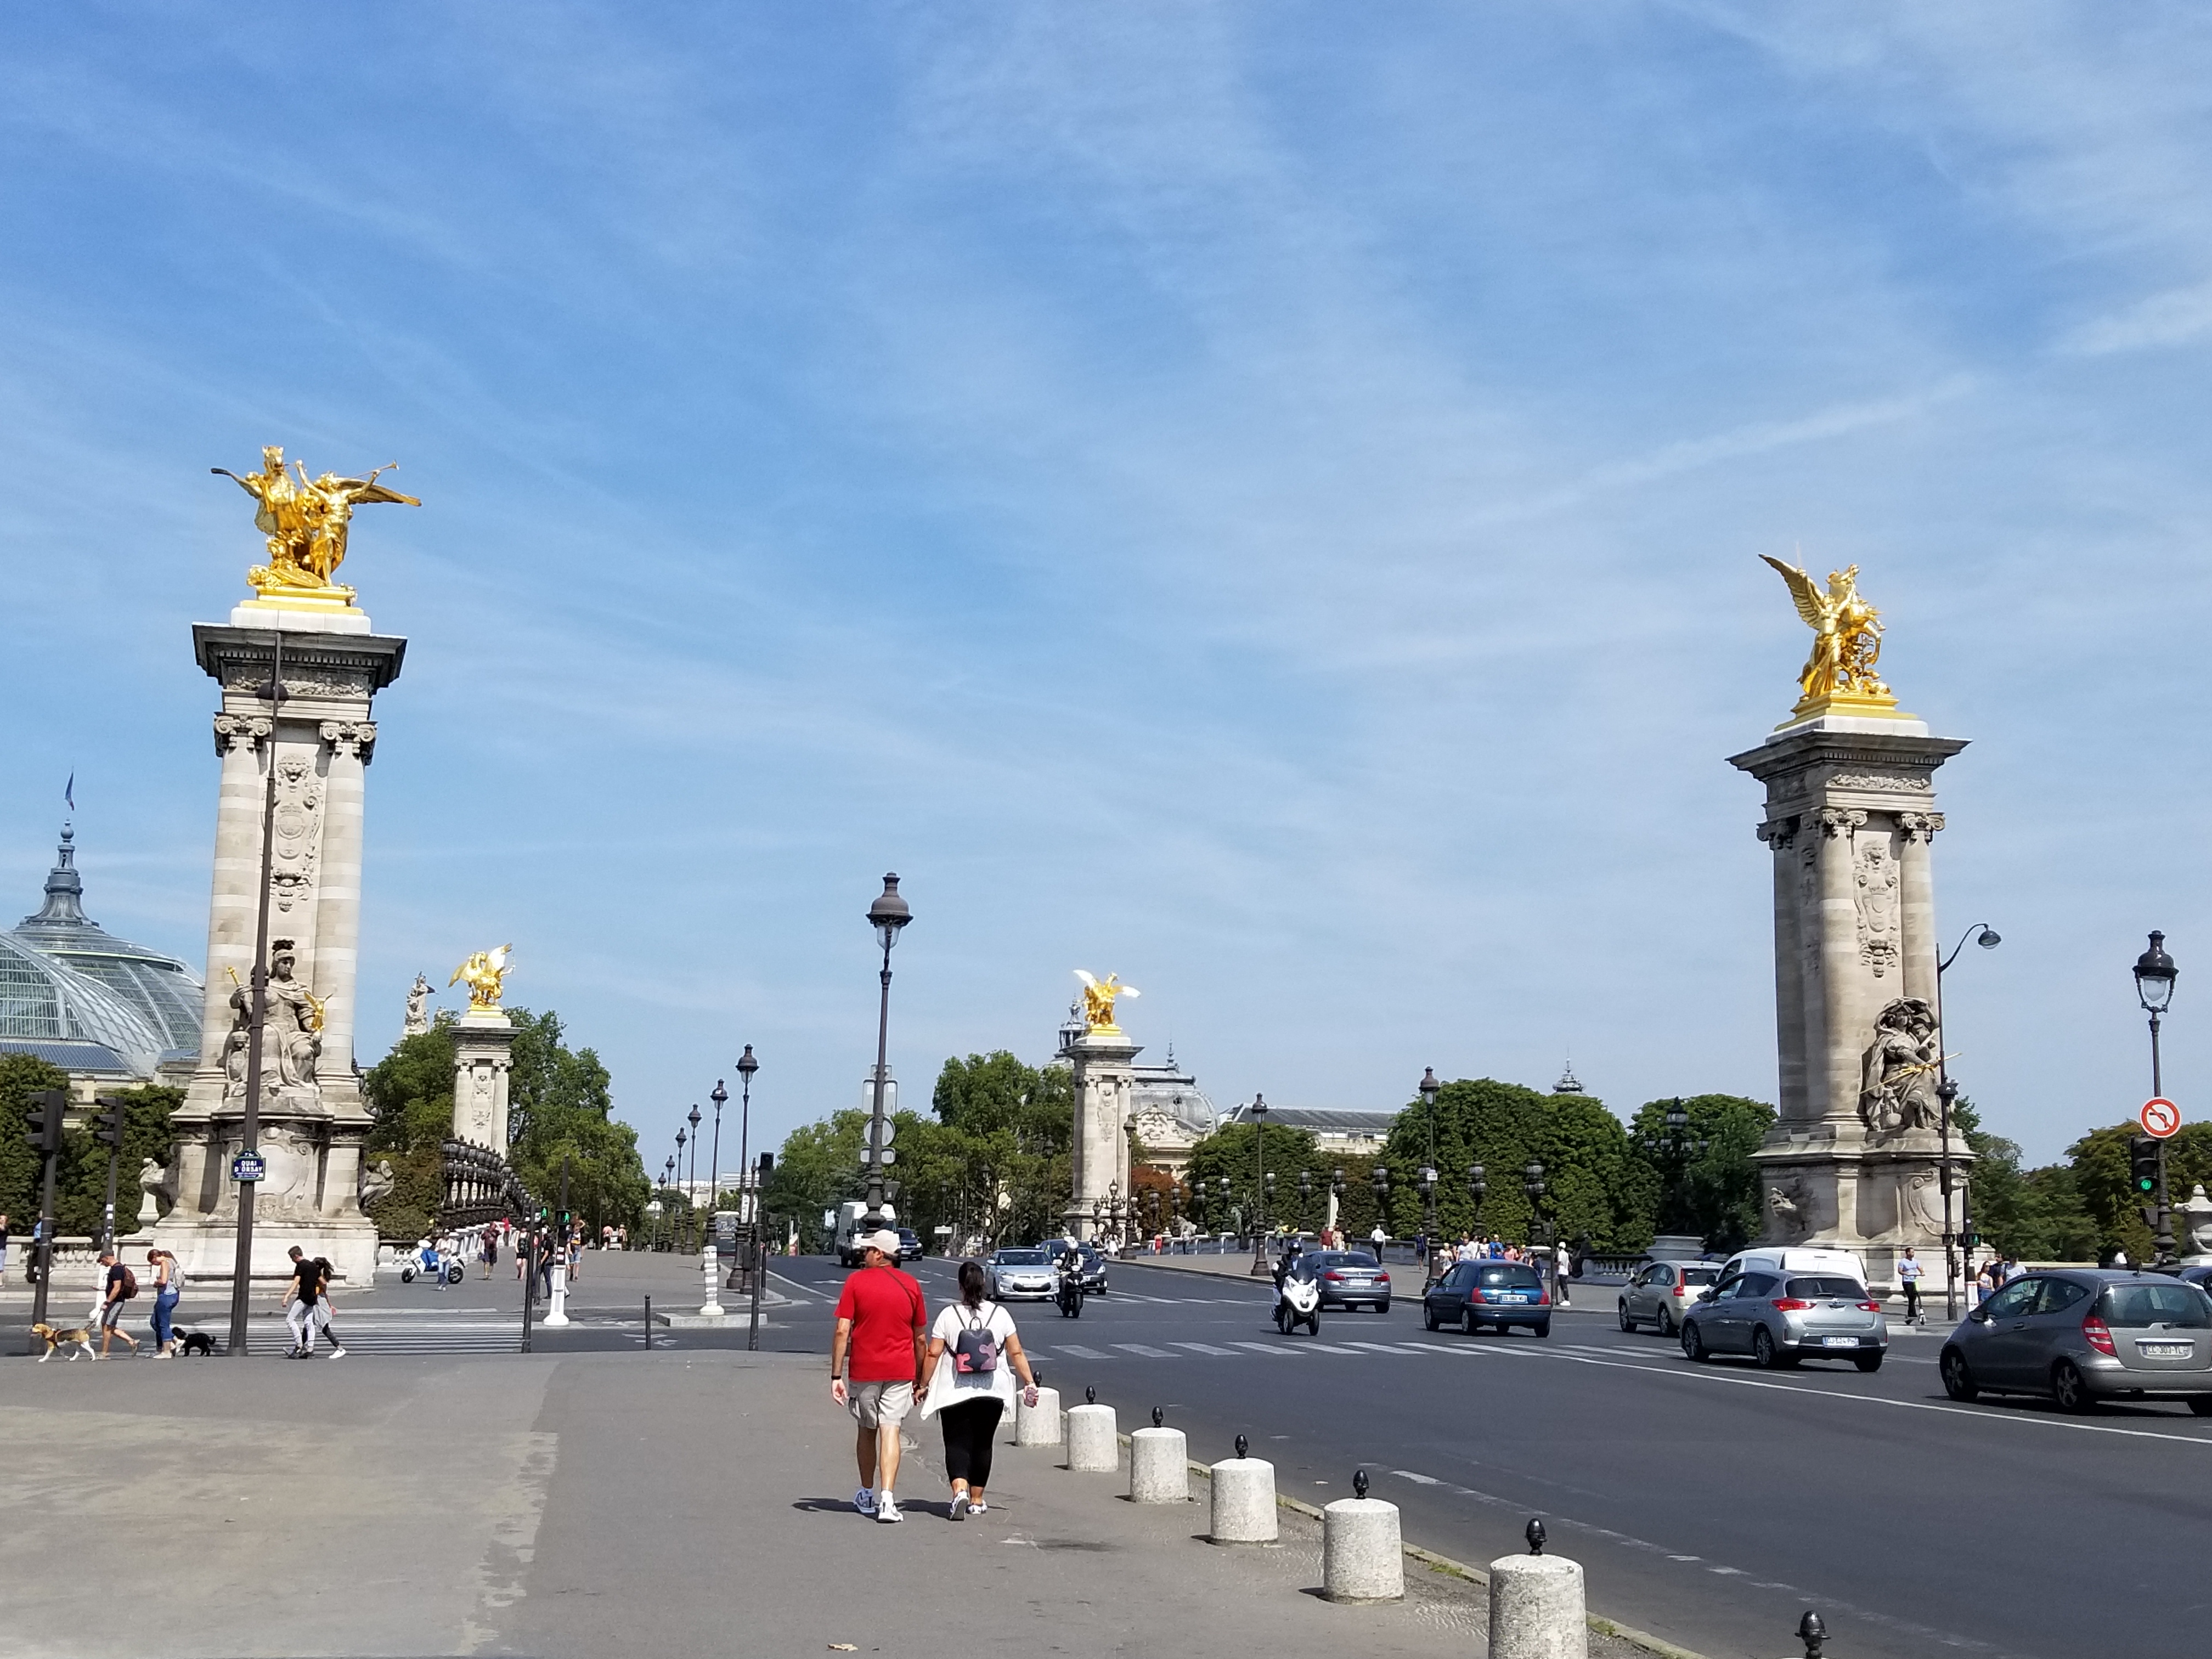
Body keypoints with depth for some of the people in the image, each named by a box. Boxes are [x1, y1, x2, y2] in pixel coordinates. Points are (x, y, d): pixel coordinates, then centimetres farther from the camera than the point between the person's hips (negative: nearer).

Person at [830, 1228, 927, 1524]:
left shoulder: (856, 1282, -4)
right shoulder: (910, 1285, 4)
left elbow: (842, 1331, -10)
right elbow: (921, 1338, 8)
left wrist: (836, 1375, -8)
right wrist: (920, 1379, 17)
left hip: (863, 1370, -1)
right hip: (900, 1371, 1)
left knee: (867, 1431, 15)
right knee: (890, 1432, -4)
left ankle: (867, 1496, 28)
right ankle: (887, 1498, -18)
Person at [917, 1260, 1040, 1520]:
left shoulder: (948, 1315, -6)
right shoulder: (1000, 1314, 0)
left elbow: (933, 1354, -7)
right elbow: (1016, 1353, 0)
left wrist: (924, 1385, 3)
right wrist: (1030, 1382, 6)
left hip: (955, 1393, -2)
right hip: (992, 1392, 2)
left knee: (957, 1444, -1)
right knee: (982, 1445, 14)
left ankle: (960, 1491, -24)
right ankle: (977, 1500, 22)